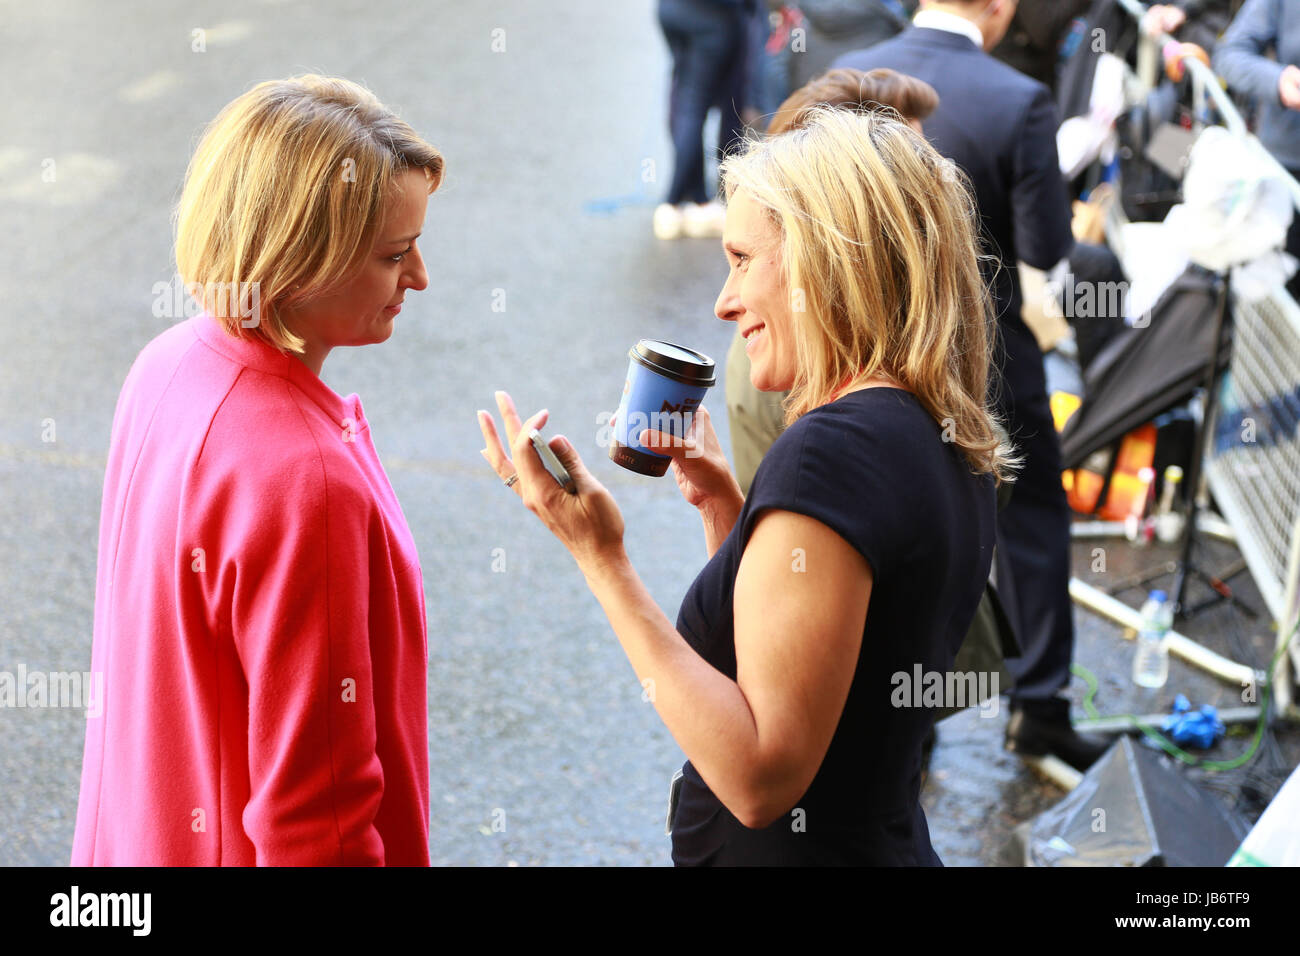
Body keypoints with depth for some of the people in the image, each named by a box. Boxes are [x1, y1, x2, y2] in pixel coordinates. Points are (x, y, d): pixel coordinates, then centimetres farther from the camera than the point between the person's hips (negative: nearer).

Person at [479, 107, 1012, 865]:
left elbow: (760, 777, -26)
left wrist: (603, 562, -24)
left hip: (790, 855, -9)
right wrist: (722, 503, 8)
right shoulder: (947, 448, 5)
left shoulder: (834, 449, -23)